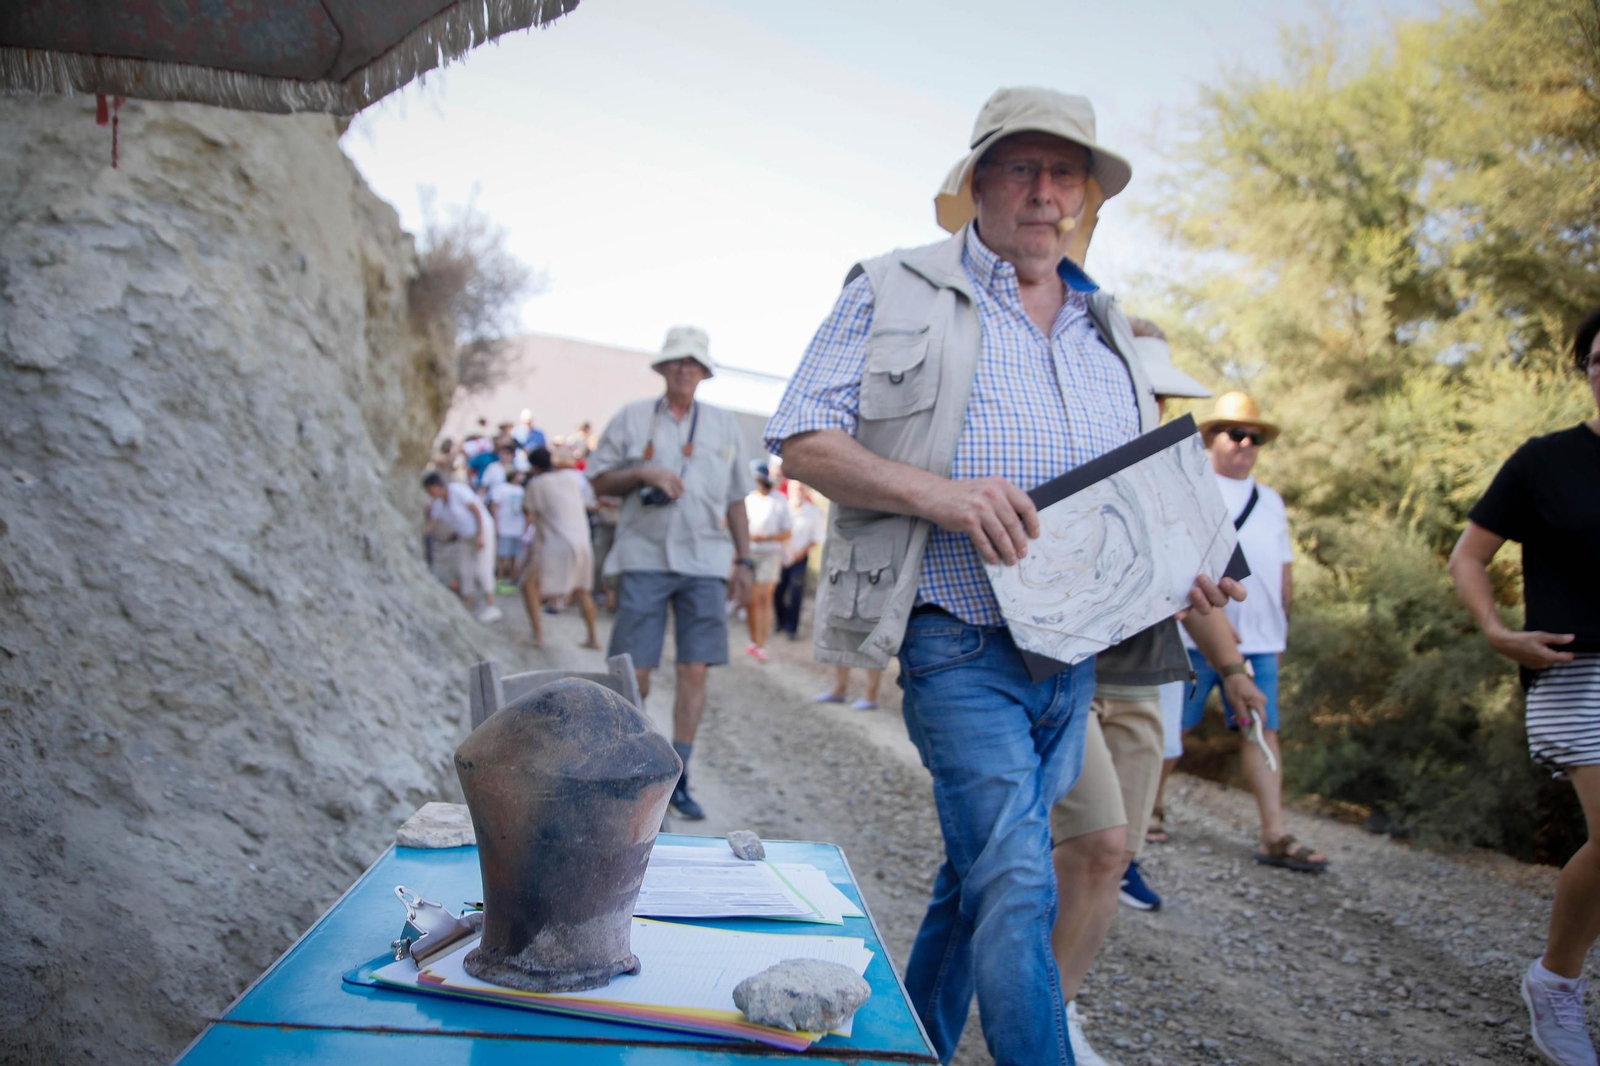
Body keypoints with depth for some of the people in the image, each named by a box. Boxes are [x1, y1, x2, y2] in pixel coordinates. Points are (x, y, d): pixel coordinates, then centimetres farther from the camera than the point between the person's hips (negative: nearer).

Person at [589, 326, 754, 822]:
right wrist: (642, 472, -10)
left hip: (704, 562, 2)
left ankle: (677, 779, 8)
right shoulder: (633, 417, 9)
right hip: (645, 557, -2)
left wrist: (743, 561, 12)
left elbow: (736, 501, 16)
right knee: (634, 673, -4)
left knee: (695, 671, -1)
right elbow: (599, 480, 7)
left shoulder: (724, 426, 14)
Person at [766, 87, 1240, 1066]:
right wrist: (938, 494, -23)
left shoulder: (1107, 330, 17)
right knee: (1017, 886, -13)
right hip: (962, 647, -6)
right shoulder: (897, 295, 0)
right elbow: (802, 437, -8)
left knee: (981, 875, 15)